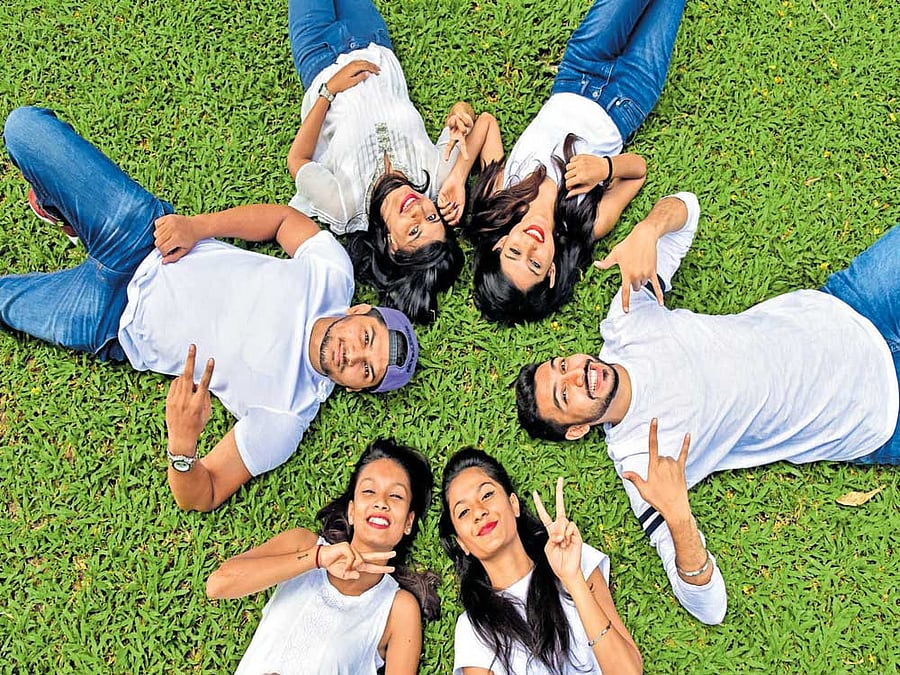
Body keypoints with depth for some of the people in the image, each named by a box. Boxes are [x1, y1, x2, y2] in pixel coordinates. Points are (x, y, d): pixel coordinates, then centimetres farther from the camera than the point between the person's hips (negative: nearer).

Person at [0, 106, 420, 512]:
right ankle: (58, 207, 31)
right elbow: (286, 218, 1)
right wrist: (197, 226, -14)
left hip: (110, 323, -2)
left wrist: (182, 446, -46)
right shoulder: (334, 275, -17)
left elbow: (199, 498, -21)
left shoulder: (286, 418, -25)